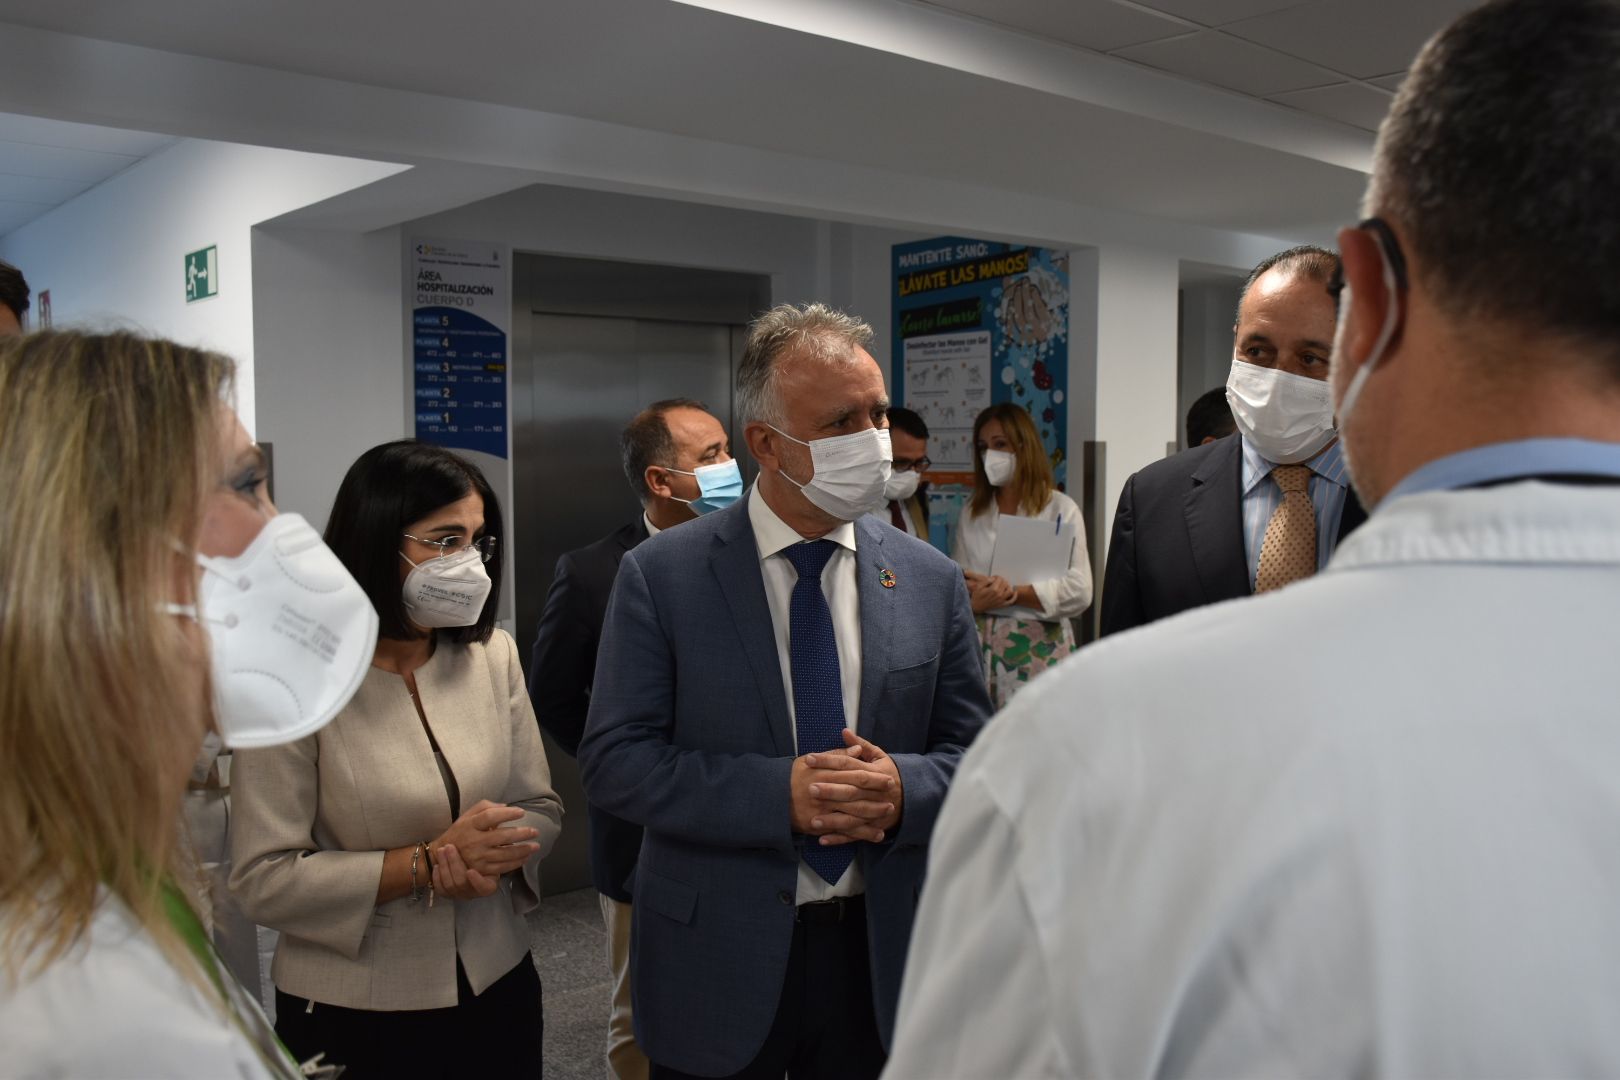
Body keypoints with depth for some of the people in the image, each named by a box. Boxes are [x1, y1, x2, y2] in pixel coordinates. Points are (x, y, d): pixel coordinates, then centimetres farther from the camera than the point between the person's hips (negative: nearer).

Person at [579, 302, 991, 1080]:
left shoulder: (931, 581, -1)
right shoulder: (661, 576, -9)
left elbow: (971, 750, 4)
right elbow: (613, 759, -11)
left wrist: (904, 788, -18)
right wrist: (780, 793, -22)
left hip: (879, 953, 3)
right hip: (720, 959, -2)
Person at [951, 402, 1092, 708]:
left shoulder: (1061, 509, 2)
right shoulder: (971, 513, 15)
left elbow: (1079, 591, -7)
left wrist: (1012, 592, -10)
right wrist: (975, 599, -12)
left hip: (1038, 650, -3)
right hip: (978, 646, 3)